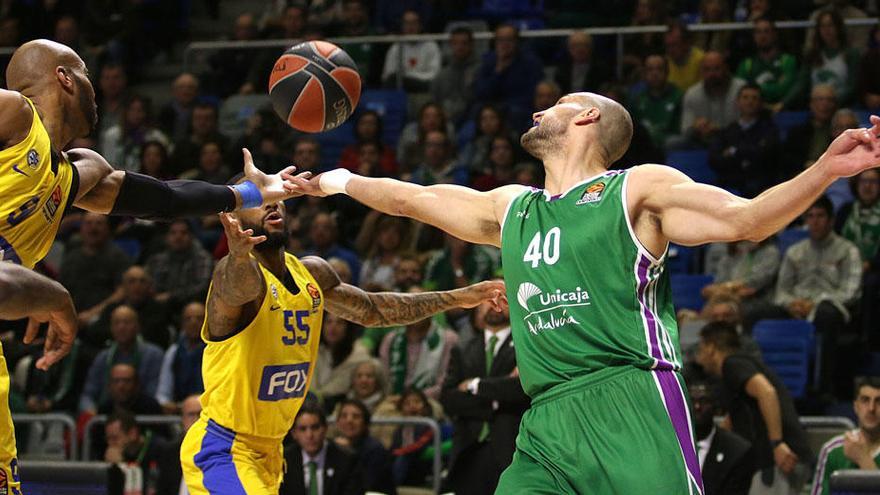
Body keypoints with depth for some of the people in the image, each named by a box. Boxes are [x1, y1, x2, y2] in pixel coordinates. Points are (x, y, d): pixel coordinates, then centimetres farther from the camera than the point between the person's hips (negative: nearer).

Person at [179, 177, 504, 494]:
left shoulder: (312, 274, 5)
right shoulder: (240, 271, -20)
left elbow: (372, 310, 21)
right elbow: (240, 284, -45)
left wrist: (456, 299, 21)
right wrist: (239, 254, -68)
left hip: (268, 450, 9)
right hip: (221, 450, -9)